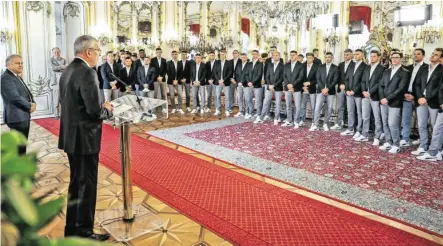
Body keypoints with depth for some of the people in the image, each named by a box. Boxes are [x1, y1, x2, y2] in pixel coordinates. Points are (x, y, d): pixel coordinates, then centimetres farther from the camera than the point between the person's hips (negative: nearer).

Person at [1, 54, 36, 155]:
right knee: (18, 145, -4)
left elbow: (27, 93, 17)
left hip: (24, 115, 10)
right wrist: (30, 106, -12)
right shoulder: (5, 78, -15)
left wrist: (33, 103, -3)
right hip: (17, 116, -10)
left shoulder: (18, 77, 17)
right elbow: (15, 97, -24)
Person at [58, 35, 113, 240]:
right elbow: (95, 111, -25)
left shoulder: (67, 71, 10)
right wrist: (107, 109, -4)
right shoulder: (87, 72, -20)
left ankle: (72, 229, 33)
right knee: (87, 185, 3)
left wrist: (100, 107, 11)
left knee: (76, 183, 20)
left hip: (70, 136, 10)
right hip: (84, 138, -10)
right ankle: (84, 233, 17)